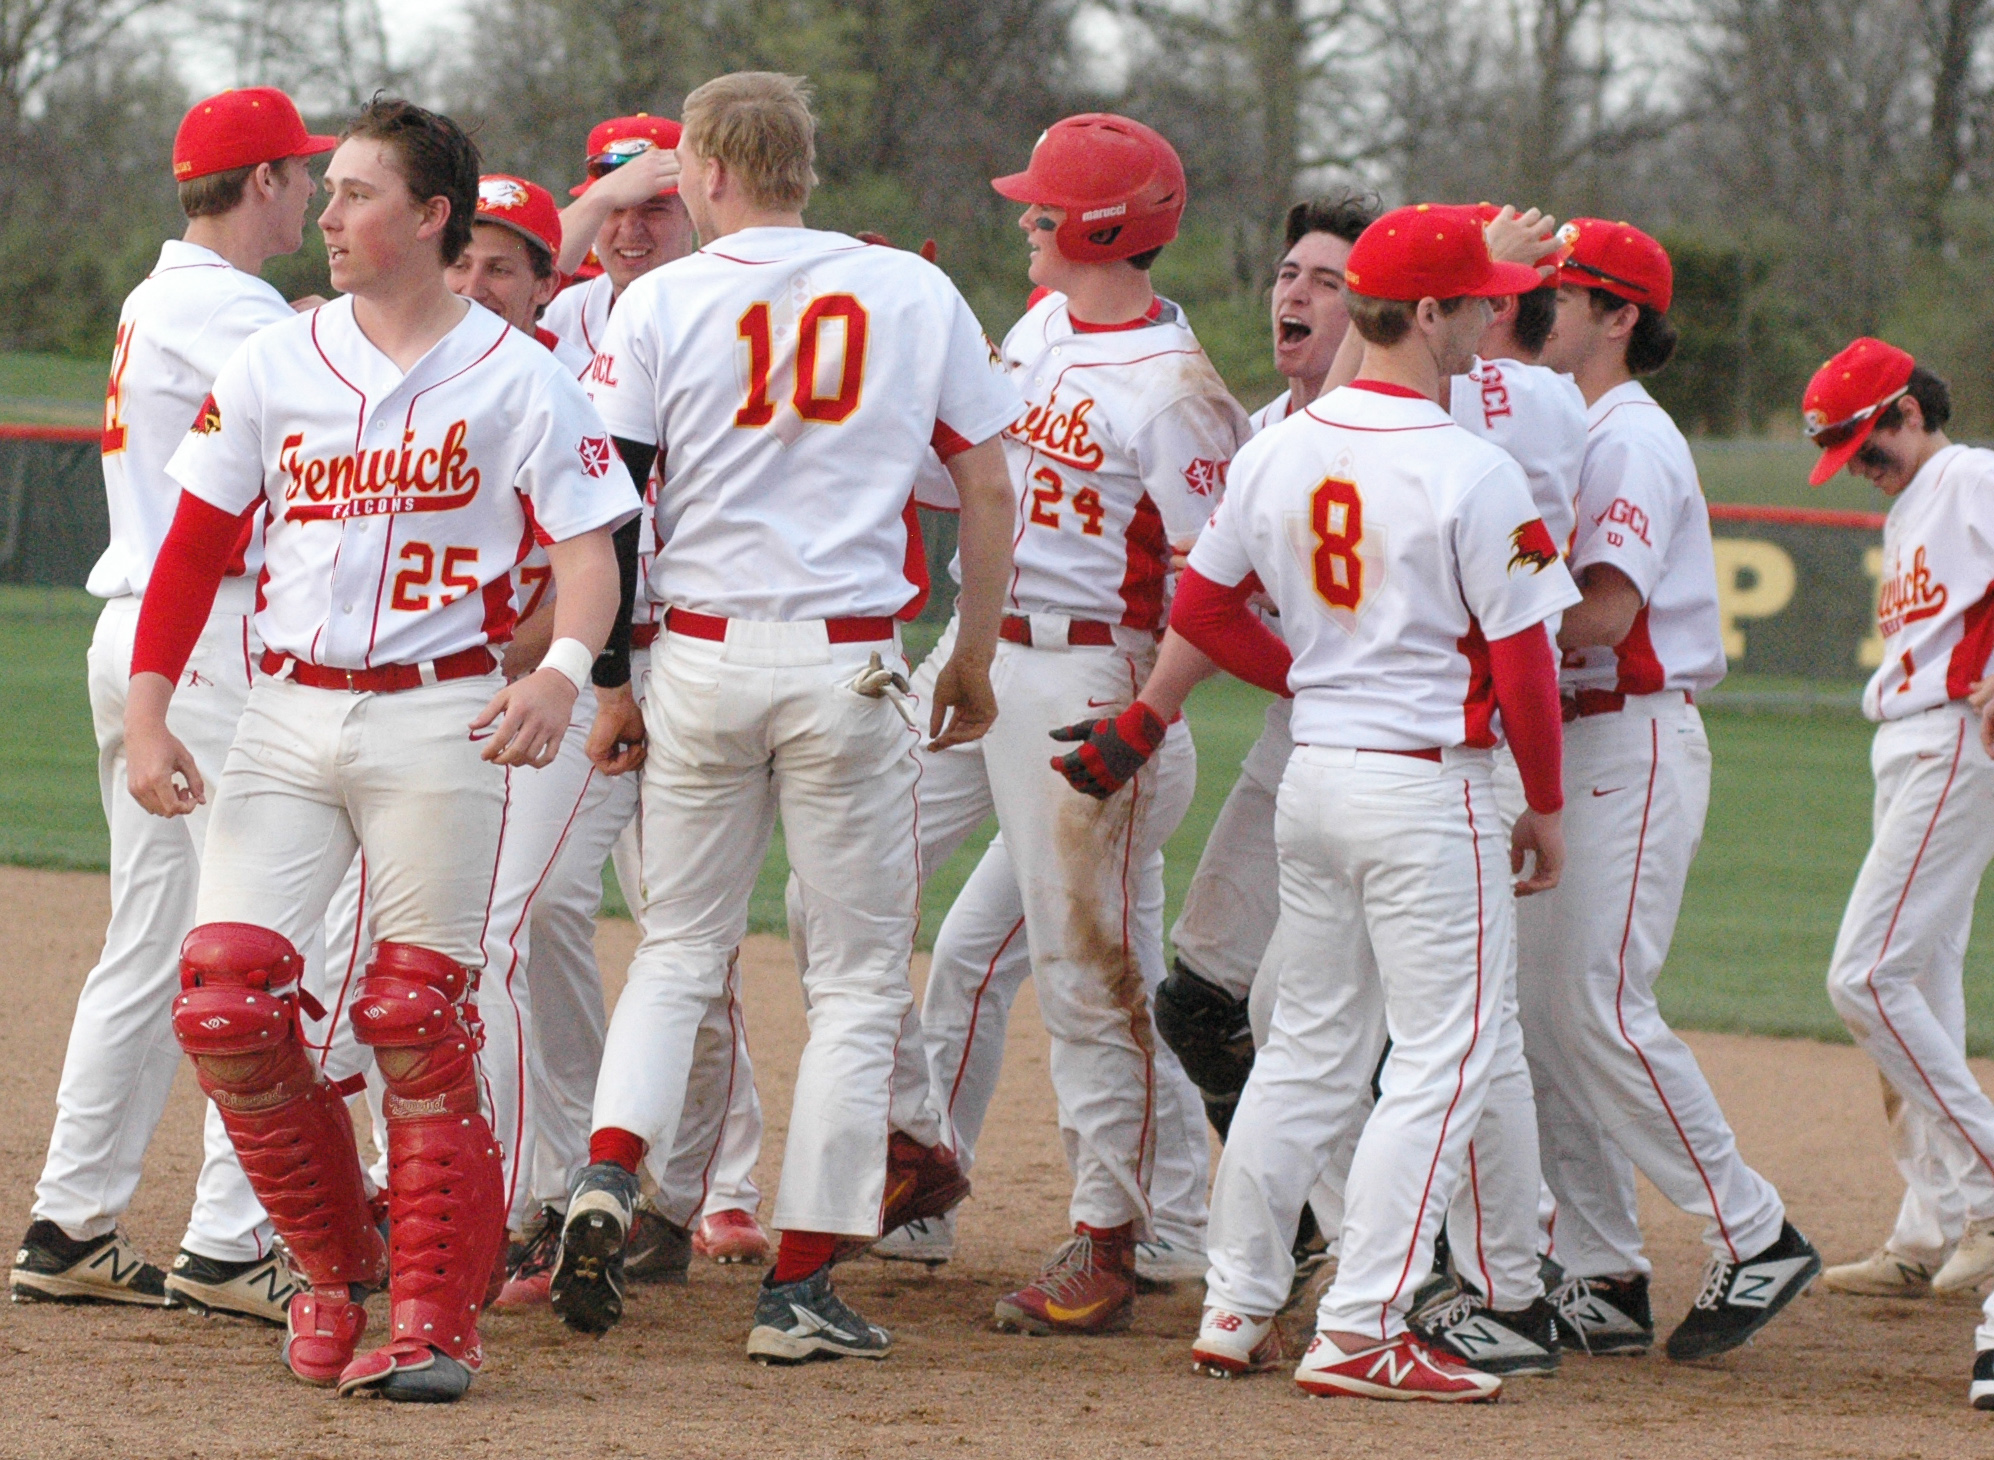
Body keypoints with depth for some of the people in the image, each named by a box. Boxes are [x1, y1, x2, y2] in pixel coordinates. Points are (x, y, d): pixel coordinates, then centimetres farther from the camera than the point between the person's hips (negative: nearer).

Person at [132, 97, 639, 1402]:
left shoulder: (516, 379, -1)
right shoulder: (275, 366, 9)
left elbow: (590, 545, -6)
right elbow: (196, 548, 10)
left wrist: (564, 669, -26)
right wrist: (148, 709, 0)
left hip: (438, 719, -4)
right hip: (285, 714, 4)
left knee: (419, 1023, -6)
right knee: (223, 1003, -7)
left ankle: (432, 1318, 3)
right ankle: (337, 1268, 12)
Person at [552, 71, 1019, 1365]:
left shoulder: (664, 301, -1)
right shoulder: (914, 292, 2)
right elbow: (989, 492, 5)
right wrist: (976, 662, 16)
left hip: (701, 660, 1)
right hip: (849, 662, -1)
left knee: (679, 951, 16)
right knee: (859, 977, 6)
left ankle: (608, 1177, -6)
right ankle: (802, 1288, 2)